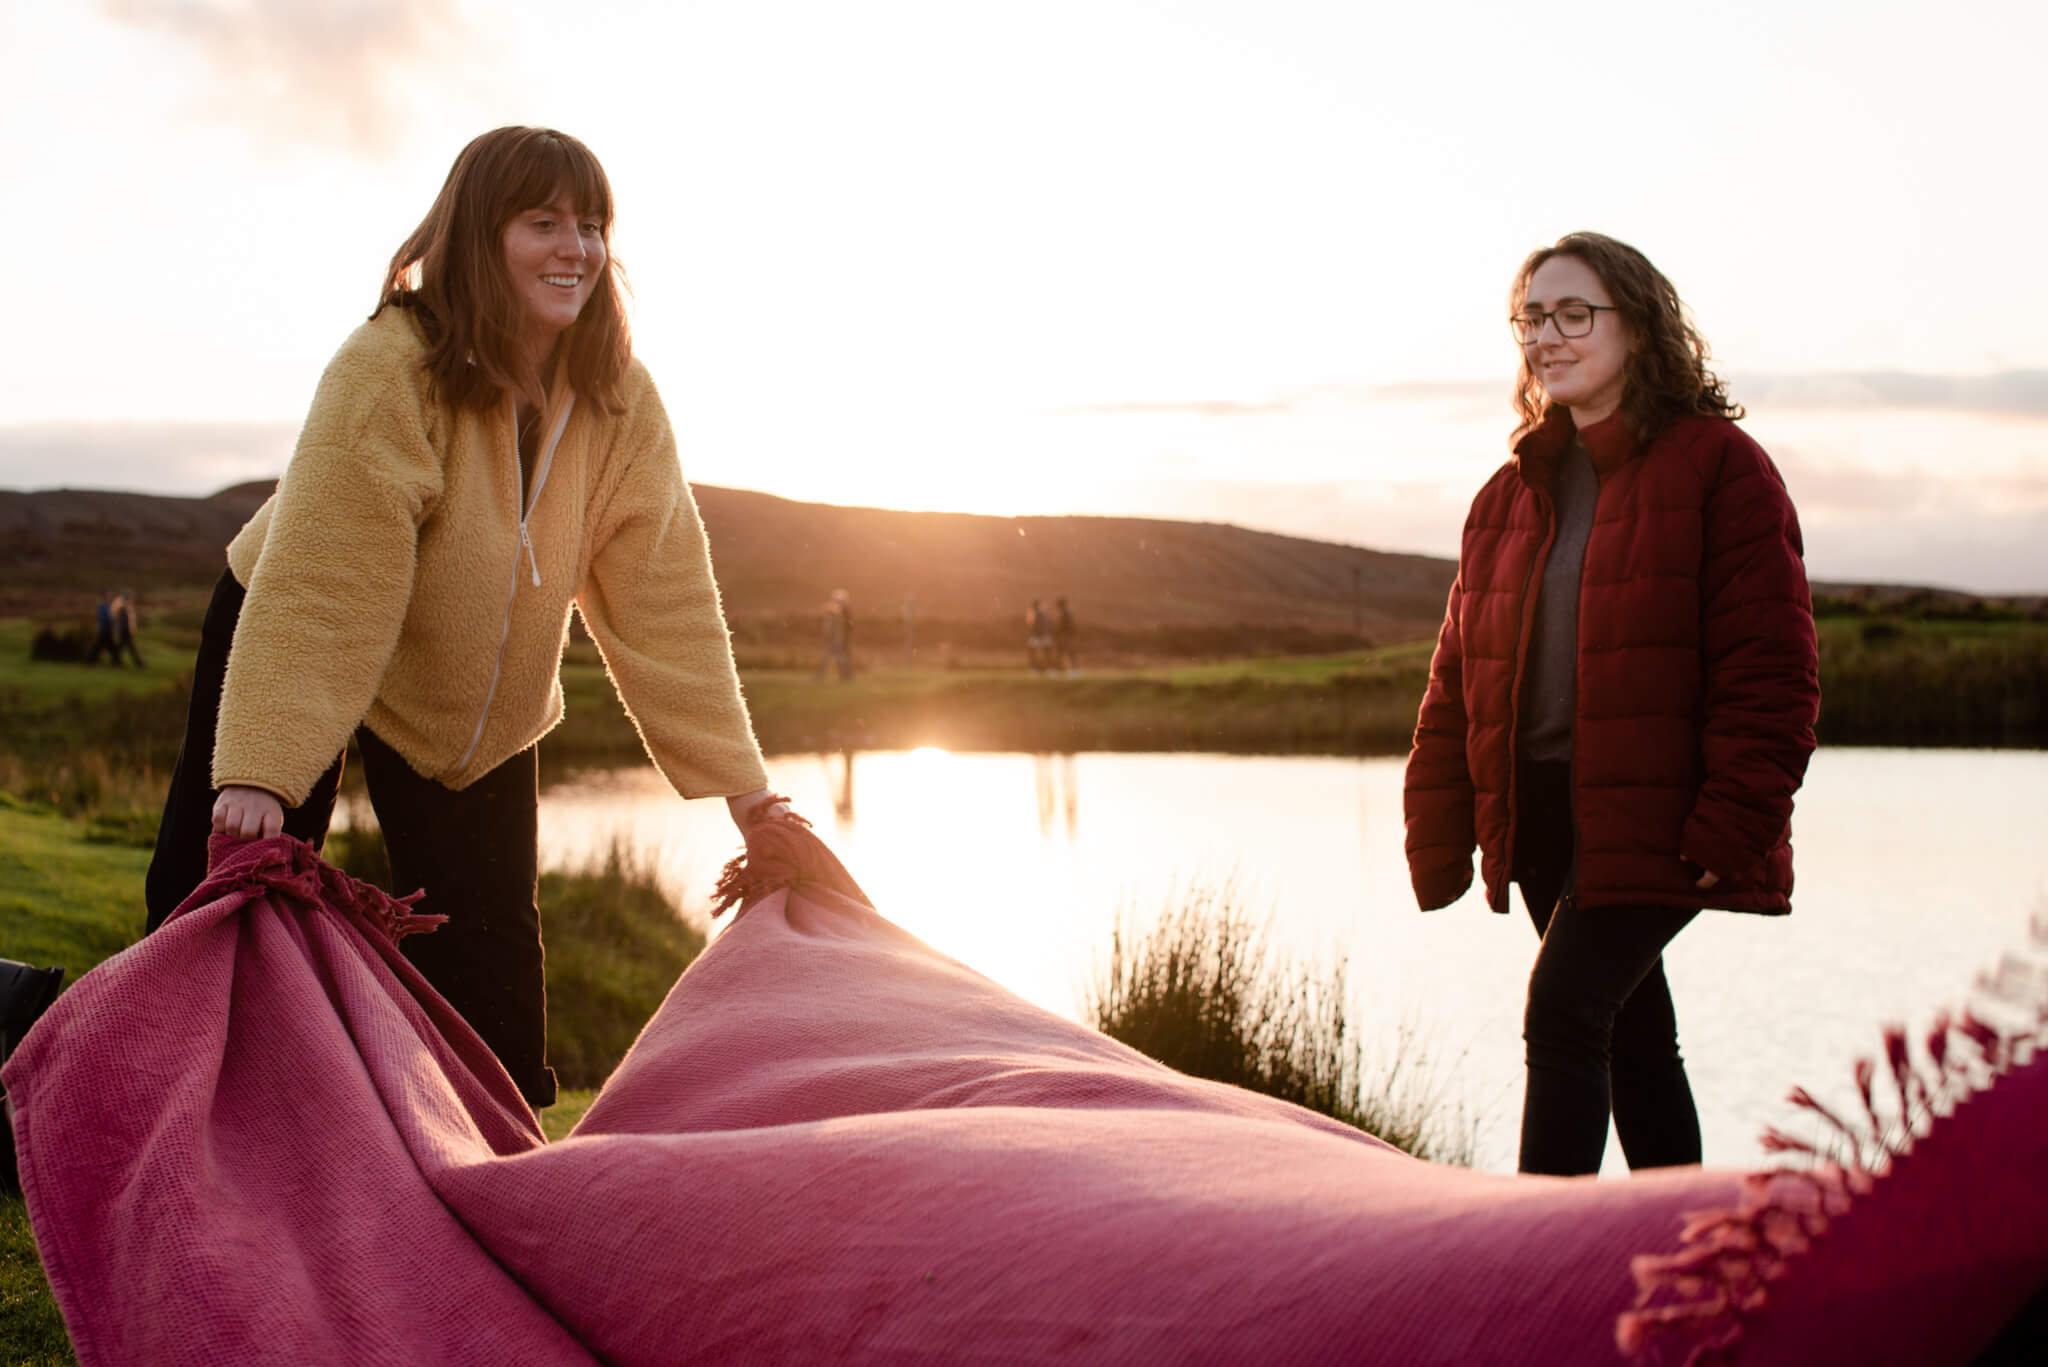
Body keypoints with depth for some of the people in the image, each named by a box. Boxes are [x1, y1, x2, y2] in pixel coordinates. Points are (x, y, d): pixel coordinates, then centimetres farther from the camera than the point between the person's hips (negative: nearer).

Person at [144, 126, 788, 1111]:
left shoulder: (620, 402, -15)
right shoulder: (389, 369, -29)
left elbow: (662, 600, -15)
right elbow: (317, 587, -36)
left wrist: (746, 790, -20)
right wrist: (258, 773, -45)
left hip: (478, 697, 4)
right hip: (282, 648, -3)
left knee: (490, 950, -1)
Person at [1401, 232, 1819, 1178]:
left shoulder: (1718, 467, -6)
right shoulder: (1511, 494, 13)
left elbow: (1769, 668, -11)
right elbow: (1457, 679, 13)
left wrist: (1732, 826, -19)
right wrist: (1438, 839, 5)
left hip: (1654, 822, -7)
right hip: (1543, 810, 7)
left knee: (1563, 1012, -18)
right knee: (1632, 1037, 15)